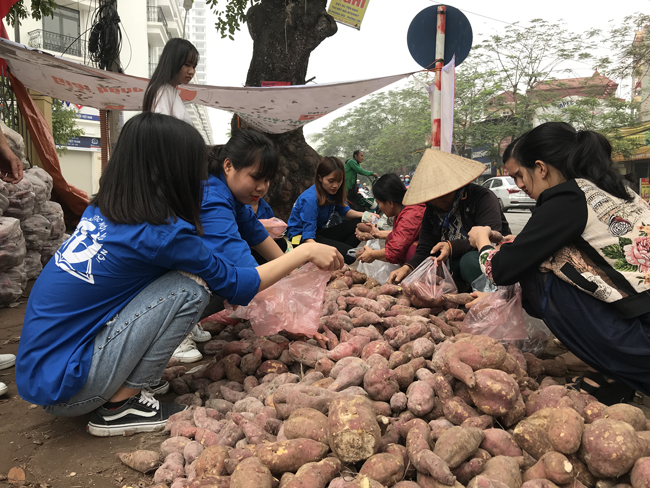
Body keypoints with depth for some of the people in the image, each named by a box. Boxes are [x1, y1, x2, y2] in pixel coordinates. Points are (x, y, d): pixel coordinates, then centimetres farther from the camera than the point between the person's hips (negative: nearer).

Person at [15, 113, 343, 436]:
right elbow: (236, 286, -8)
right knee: (190, 286, -15)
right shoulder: (159, 232, -21)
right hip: (61, 386, -8)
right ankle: (120, 406, -5)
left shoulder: (102, 209, 3)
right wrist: (306, 252, 0)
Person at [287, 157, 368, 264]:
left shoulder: (332, 192, -2)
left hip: (318, 232, 9)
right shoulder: (310, 199, -27)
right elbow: (308, 236, -31)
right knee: (348, 255, -28)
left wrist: (364, 215, -10)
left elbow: (345, 211, 10)